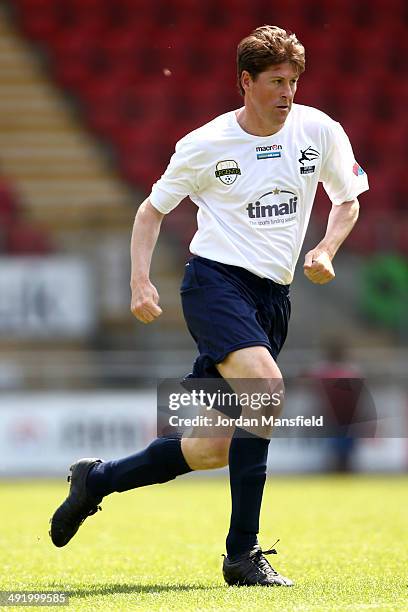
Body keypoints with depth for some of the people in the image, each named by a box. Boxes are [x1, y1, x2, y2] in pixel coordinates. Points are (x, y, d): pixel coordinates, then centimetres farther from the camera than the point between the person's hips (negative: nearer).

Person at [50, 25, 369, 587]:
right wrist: (140, 281, -5)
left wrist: (326, 250, -3)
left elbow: (348, 201, 17)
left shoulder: (319, 131, 3)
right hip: (215, 281, -5)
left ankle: (97, 480, 26)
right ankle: (242, 553, -24)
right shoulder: (206, 145, -4)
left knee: (216, 449, 2)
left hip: (272, 296, 5)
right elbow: (153, 209, 8)